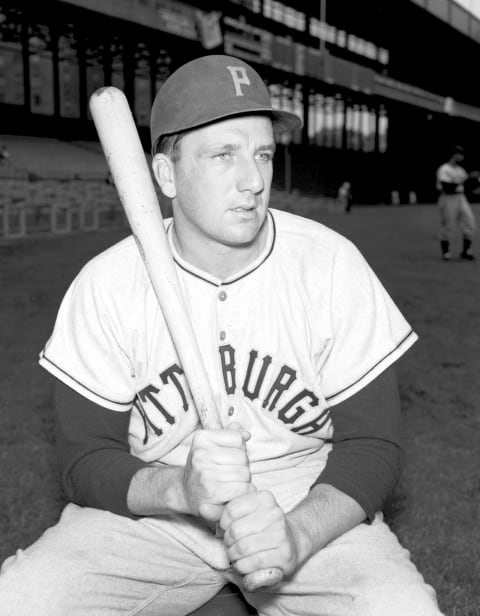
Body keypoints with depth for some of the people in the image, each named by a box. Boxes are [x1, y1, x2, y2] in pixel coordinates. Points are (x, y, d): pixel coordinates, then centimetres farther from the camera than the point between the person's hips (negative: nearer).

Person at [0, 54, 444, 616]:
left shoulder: (332, 264, -9)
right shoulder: (105, 285, -9)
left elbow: (372, 442, -7)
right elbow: (85, 461, -7)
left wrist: (298, 535, -26)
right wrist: (179, 489, -29)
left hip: (313, 512, 0)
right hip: (151, 509, 1)